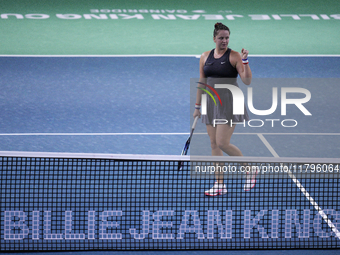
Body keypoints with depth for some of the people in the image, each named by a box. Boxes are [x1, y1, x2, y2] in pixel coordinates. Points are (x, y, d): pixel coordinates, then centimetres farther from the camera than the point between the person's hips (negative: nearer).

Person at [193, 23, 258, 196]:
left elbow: (247, 81, -12)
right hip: (211, 103, 6)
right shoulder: (205, 57, 9)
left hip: (229, 103, -6)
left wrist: (245, 61, -25)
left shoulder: (234, 56, -6)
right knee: (214, 144, 5)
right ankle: (219, 185, 9)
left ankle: (249, 169, 6)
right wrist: (198, 106, 16)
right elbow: (202, 83, 16)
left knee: (223, 143, -13)